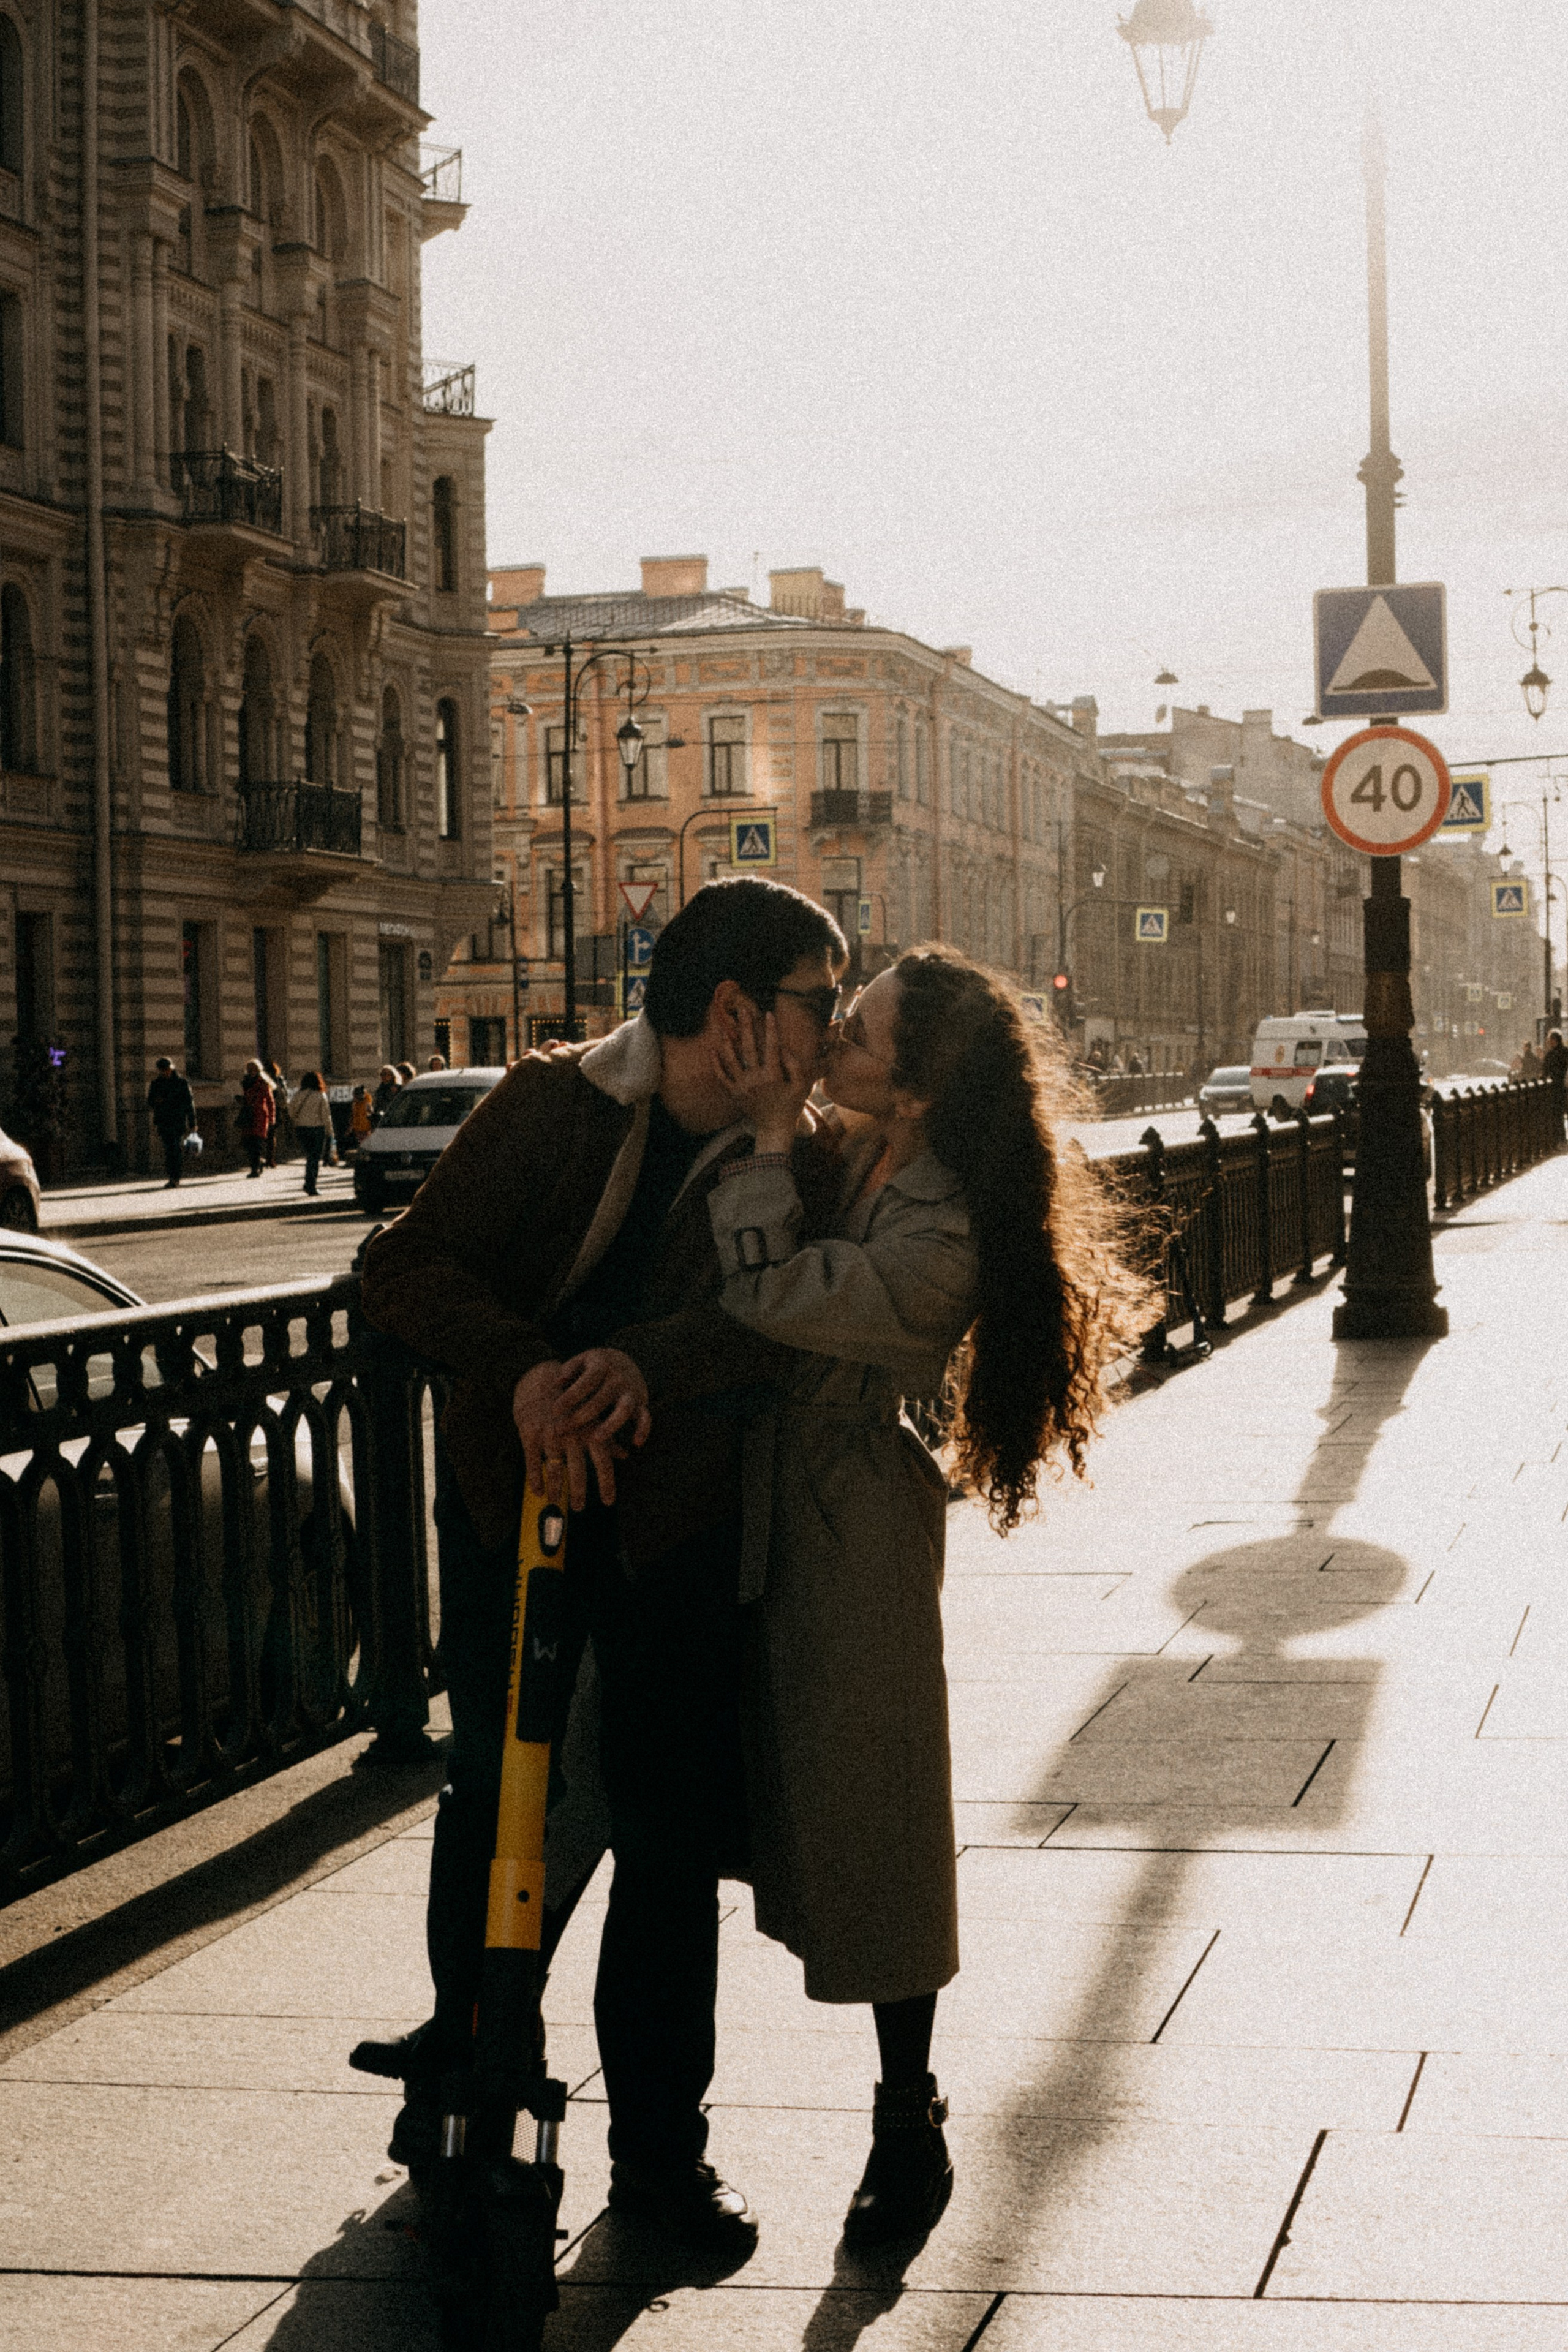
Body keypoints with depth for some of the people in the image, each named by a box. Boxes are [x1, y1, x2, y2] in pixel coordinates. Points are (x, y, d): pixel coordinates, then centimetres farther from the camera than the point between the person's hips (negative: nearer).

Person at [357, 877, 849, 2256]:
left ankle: (662, 2148, 17)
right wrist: (527, 1367, -28)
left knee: (673, 1838, 3)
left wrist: (646, 1362, -35)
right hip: (514, 1498, -1)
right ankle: (465, 2065, 33)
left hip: (676, 1526, 1)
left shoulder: (799, 1156, -1)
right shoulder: (554, 1102, -6)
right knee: (504, 1803, 7)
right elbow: (411, 1267, -11)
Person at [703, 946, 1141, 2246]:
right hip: (768, 1511, 8)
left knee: (867, 1823, 2)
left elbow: (767, 1297, -30)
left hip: (852, 1546, -8)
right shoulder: (844, 1159, 1)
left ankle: (910, 2125, 17)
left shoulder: (937, 1243, -25)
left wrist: (769, 1135, -25)